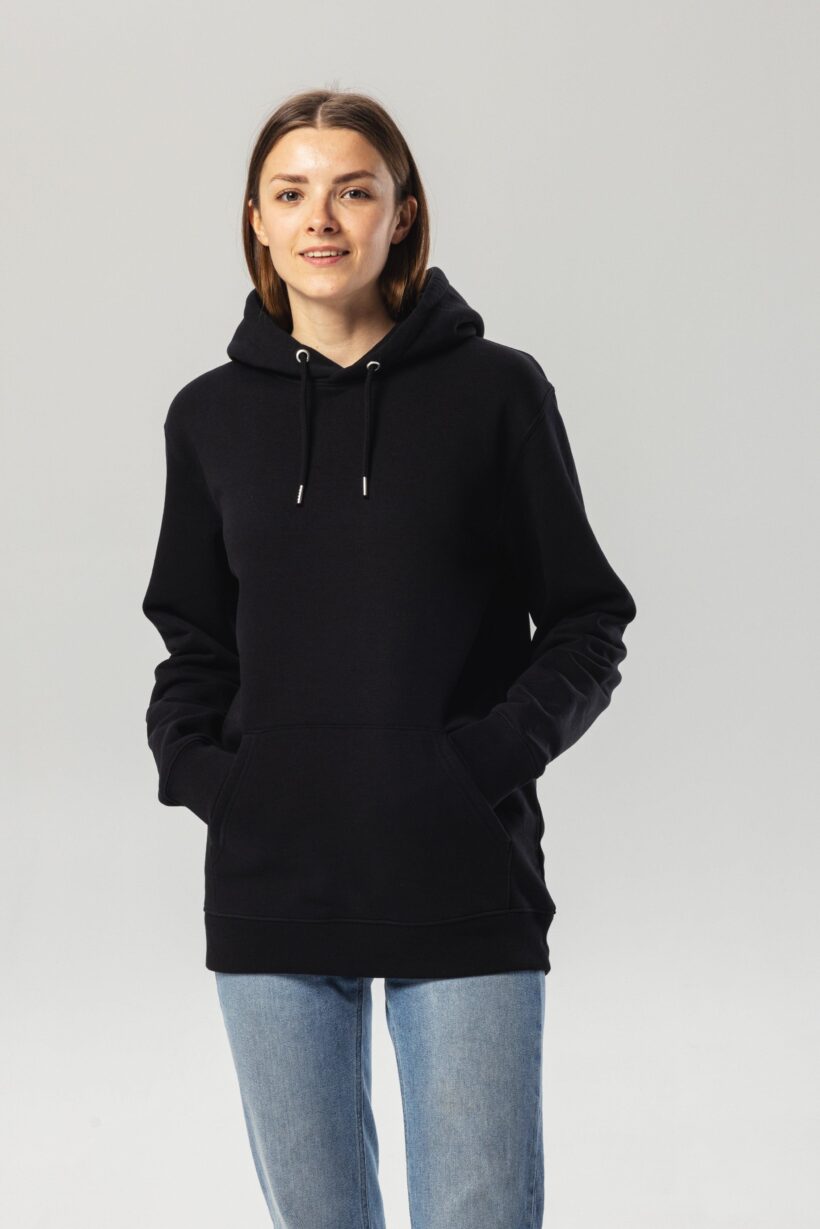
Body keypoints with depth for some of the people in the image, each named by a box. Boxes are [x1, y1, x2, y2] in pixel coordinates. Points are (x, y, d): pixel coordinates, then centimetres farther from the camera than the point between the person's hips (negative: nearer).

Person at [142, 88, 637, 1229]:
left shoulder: (495, 392, 0)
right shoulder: (213, 415, 9)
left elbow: (587, 622, 3)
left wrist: (500, 750, -13)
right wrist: (191, 760, -1)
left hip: (464, 887, -2)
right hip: (268, 887, 3)